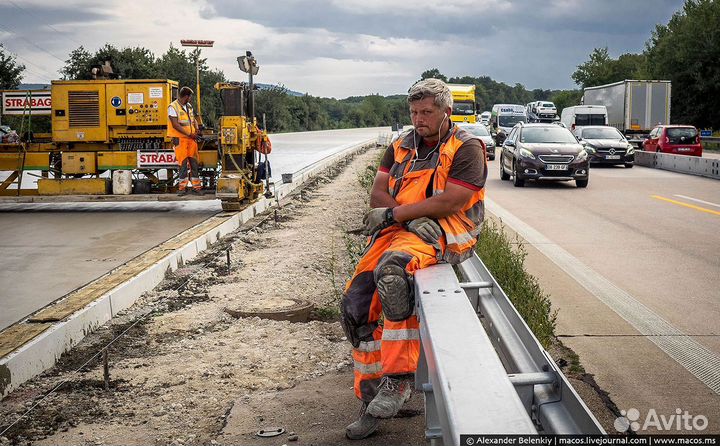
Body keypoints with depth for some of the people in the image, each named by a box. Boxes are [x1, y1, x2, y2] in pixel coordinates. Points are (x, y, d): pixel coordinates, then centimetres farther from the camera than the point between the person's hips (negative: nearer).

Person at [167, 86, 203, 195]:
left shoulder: (189, 106, 15)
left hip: (191, 138, 6)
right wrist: (189, 134, -15)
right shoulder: (173, 107, -9)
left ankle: (196, 187, 9)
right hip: (180, 138, -6)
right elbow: (175, 125, -15)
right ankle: (182, 187, 3)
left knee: (194, 162, 5)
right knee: (183, 163, -5)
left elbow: (193, 119, 21)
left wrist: (196, 130, 0)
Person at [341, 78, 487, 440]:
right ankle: (371, 400, 2)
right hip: (396, 231, 7)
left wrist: (393, 214, -13)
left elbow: (449, 202, -13)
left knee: (392, 271, -37)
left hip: (444, 234, -7)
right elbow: (377, 193, 8)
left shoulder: (466, 149, -2)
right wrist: (413, 218, -11)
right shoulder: (401, 147, 18)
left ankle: (398, 379, -29)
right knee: (355, 302, -8)